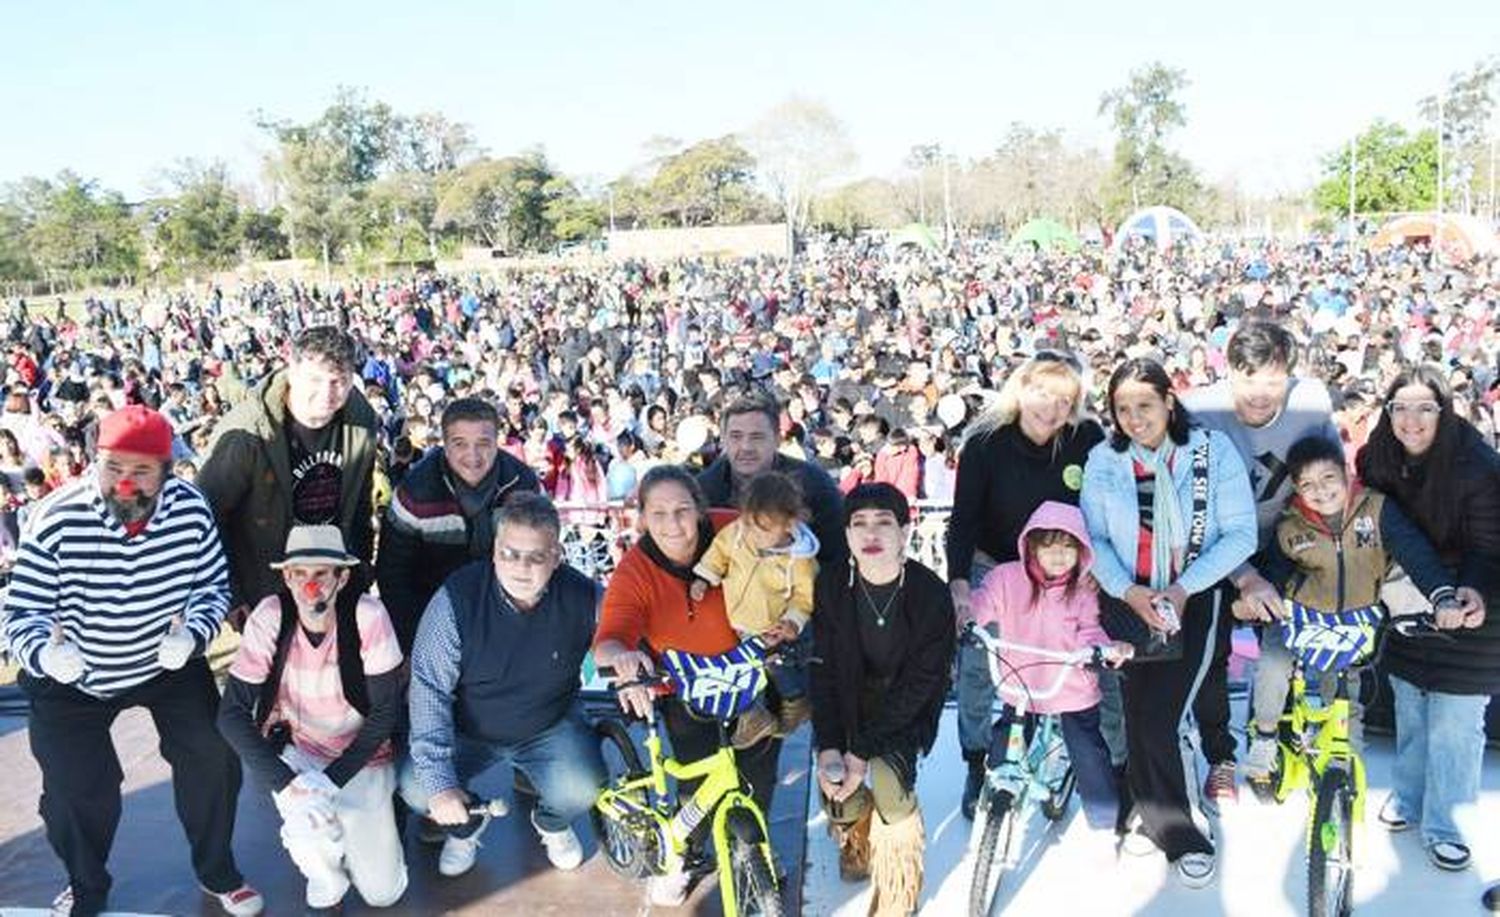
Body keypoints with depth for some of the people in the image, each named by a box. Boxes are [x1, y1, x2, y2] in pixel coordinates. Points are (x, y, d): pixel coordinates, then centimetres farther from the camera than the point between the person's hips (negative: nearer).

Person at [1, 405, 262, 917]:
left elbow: (214, 586, -9)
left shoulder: (190, 510, -20)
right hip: (71, 677, -1)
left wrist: (192, 633, -28)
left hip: (168, 663, 1)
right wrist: (43, 652, -43)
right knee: (74, 790, 5)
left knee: (210, 761, -3)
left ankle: (216, 871, 25)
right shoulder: (56, 520, -28)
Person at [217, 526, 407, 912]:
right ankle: (325, 872, 6)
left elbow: (385, 713, -15)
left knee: (382, 892, -5)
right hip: (295, 752, 1)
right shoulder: (269, 619, -20)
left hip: (360, 755, 0)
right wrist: (286, 784, -29)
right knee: (310, 820, -31)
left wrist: (332, 778, -22)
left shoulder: (368, 616, -23)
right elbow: (232, 713, -19)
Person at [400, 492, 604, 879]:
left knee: (582, 791, -25)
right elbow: (429, 689, -21)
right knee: (415, 788, -21)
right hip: (468, 730, 0)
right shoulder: (457, 599, -23)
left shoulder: (583, 597, -18)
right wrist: (439, 782, -27)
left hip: (549, 729, 0)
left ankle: (551, 824, 15)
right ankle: (467, 825, 15)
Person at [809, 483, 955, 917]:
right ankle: (856, 841, 27)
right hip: (849, 706, 2)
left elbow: (920, 682, -20)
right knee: (844, 801, -13)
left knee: (887, 782, -25)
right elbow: (823, 670, -10)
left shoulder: (931, 594, -20)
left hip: (905, 712, -2)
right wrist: (828, 746, -22)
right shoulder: (832, 585, -13)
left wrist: (862, 751, -25)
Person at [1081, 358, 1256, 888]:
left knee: (1155, 714, -12)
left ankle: (1158, 818, 13)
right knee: (1141, 712, -4)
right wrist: (1128, 591, -16)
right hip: (1131, 596, 2)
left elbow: (1240, 534, -9)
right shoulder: (1103, 461, -2)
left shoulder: (1213, 451, -8)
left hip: (1195, 597, -2)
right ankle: (1179, 834, 16)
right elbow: (1093, 537, -1)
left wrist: (1183, 589, -16)